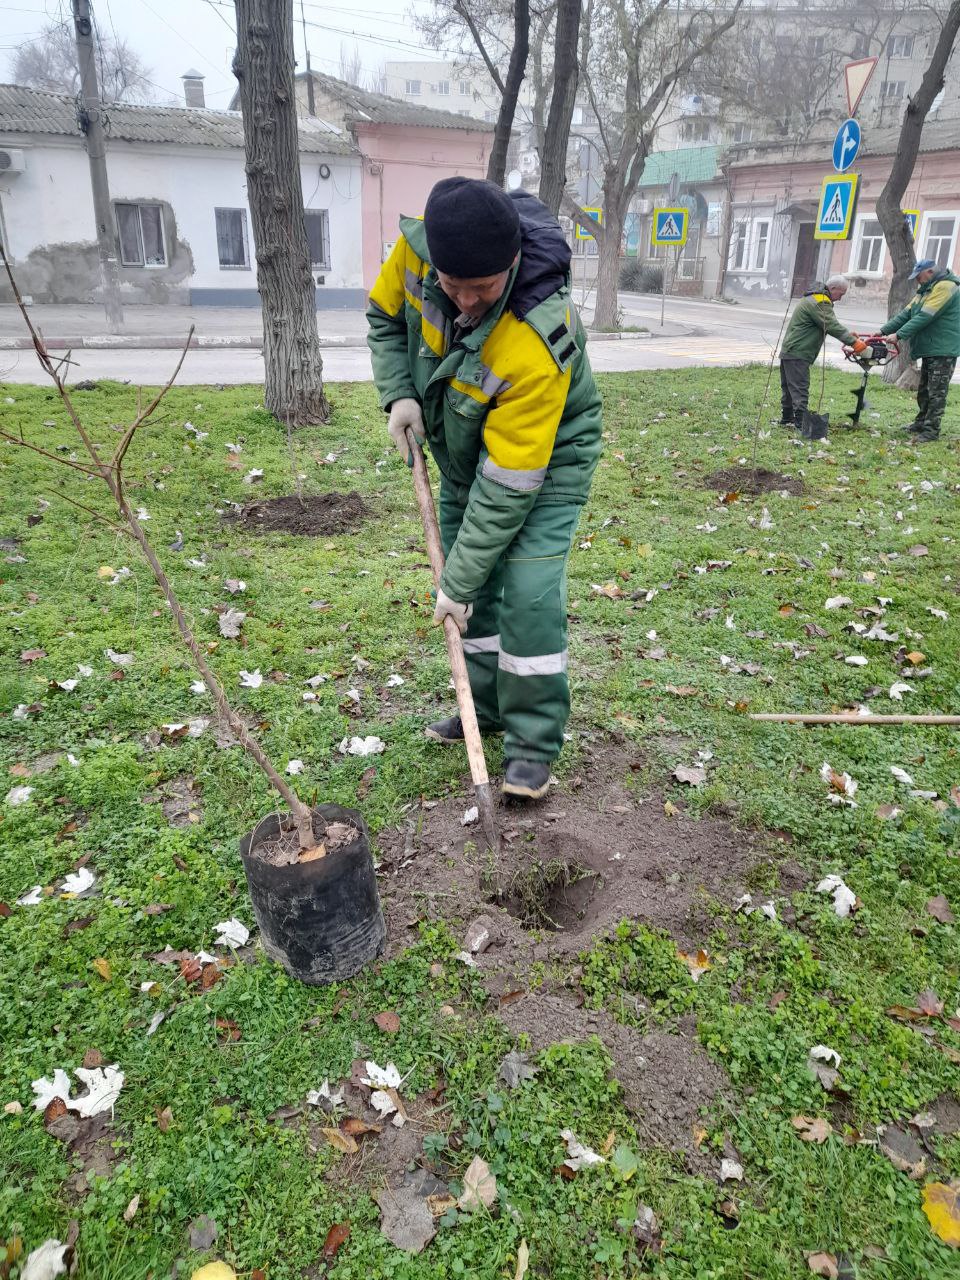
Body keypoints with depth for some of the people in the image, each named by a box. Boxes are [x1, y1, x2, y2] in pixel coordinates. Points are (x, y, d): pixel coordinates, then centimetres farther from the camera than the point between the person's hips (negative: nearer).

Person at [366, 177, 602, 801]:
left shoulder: (538, 344, -40)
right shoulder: (417, 246, -22)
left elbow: (508, 485, -35)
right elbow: (386, 315, 1)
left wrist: (459, 581, -29)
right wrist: (399, 394, -16)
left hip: (545, 451, -6)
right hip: (462, 446, 6)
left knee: (528, 594, -14)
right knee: (476, 585, 10)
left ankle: (534, 743, 2)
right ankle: (491, 708, 28)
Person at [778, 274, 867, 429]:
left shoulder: (814, 297, 18)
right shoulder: (820, 303, -15)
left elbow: (829, 325, 21)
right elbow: (832, 326, -21)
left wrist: (848, 336, 12)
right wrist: (853, 342, -19)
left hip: (789, 351, 10)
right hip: (798, 354, -10)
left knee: (788, 387, 15)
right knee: (800, 389, -11)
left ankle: (787, 419, 24)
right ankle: (801, 423, -14)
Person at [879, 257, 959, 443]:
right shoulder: (926, 290, 17)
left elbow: (924, 317, -24)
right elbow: (906, 313, 11)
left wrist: (898, 335, -25)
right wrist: (883, 330, 2)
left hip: (943, 351, -10)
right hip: (929, 350, 10)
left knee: (936, 393, -7)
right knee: (924, 390, 18)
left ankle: (932, 430, -4)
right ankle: (921, 423, 29)